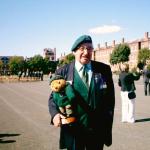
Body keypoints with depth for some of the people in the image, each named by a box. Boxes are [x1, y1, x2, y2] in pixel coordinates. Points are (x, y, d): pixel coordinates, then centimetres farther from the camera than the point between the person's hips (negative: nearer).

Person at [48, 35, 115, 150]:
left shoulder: (104, 70, 2)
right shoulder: (63, 72, -1)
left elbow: (110, 98, 5)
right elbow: (54, 97, 2)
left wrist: (108, 126, 2)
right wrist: (55, 114, -17)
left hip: (98, 130, 1)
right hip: (73, 130, -1)